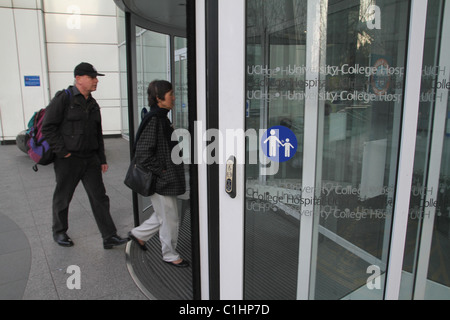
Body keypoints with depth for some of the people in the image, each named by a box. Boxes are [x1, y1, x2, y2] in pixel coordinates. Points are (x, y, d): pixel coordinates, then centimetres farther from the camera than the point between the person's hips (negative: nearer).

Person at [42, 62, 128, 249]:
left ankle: (109, 237, 8)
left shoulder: (93, 104, 13)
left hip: (90, 159, 6)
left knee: (99, 198, 3)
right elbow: (48, 127, -12)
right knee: (62, 198, 11)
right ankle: (59, 233, 33)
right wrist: (62, 151, -14)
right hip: (68, 161, -5)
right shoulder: (63, 98, -9)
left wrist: (102, 159, 15)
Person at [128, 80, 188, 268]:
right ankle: (169, 255, 26)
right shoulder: (153, 120, -21)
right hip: (160, 182, -10)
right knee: (170, 219, 6)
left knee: (165, 215, 22)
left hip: (168, 179, 10)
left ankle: (139, 234, 40)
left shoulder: (162, 118, 9)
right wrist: (161, 171, -19)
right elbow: (143, 153, -25)